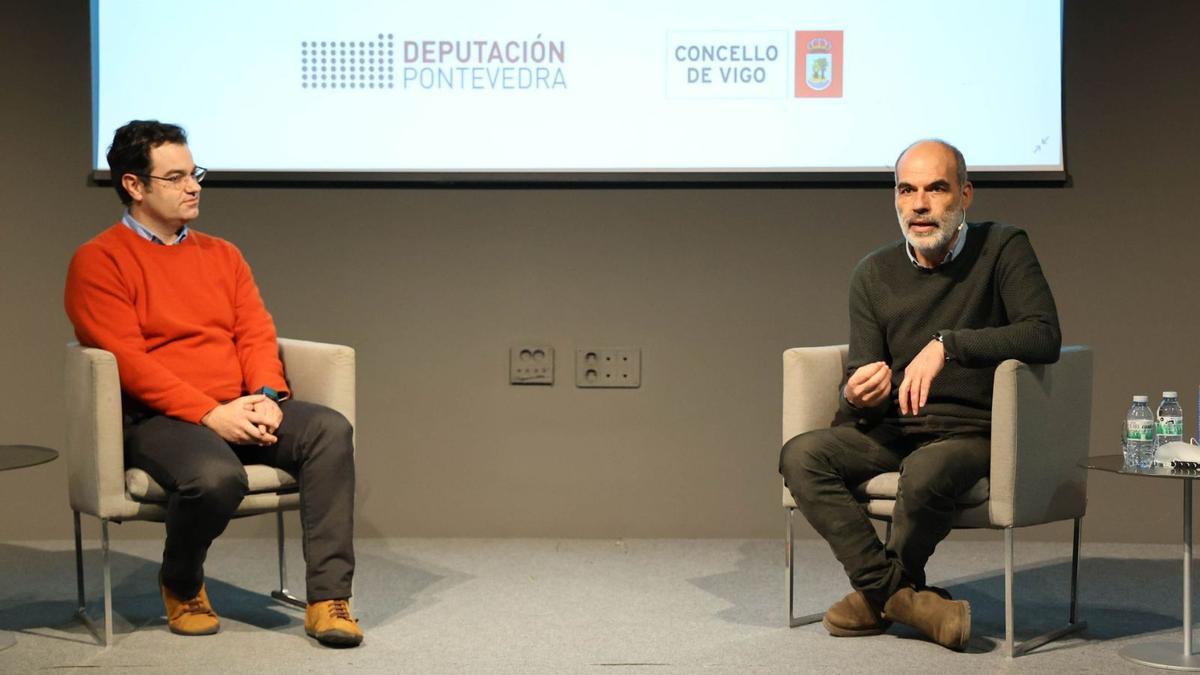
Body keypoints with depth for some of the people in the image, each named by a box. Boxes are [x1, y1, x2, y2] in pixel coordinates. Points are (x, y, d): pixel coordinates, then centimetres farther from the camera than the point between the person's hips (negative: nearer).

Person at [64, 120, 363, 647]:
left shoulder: (221, 254, 20)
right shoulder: (98, 262, 0)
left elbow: (257, 334, 11)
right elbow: (127, 360, -11)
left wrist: (266, 396, -10)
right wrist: (210, 413, -20)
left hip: (240, 412, 6)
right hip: (156, 419, -5)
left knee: (330, 430, -23)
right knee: (217, 477, -37)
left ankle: (329, 599, -25)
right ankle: (181, 586, -2)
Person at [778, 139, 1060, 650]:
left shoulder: (1003, 250, -3)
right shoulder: (874, 274, 8)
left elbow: (1045, 336, -17)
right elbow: (860, 377, 7)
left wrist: (947, 344, -26)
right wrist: (857, 397, -19)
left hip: (969, 432, -4)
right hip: (891, 430, 4)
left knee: (925, 473, -37)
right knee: (801, 455, -22)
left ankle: (878, 595, -7)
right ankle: (904, 596, -22)